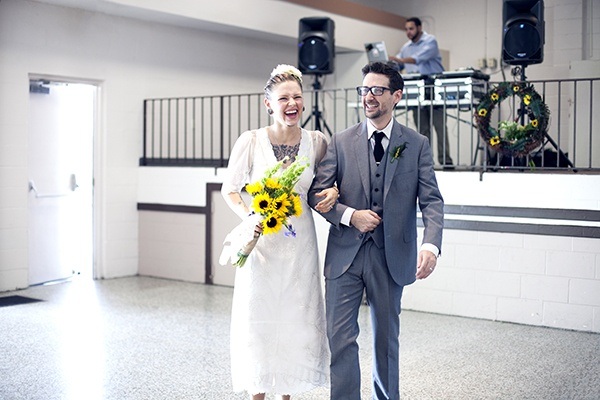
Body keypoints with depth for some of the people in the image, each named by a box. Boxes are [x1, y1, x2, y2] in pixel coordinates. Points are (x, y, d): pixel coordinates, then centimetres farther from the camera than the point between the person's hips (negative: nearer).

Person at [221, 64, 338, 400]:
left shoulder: (318, 142, -1)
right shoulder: (250, 141, -7)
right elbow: (230, 189, 1)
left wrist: (332, 192, -7)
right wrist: (249, 217, -16)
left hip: (300, 243, 2)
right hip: (261, 242, -2)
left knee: (297, 319, 8)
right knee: (258, 318, 3)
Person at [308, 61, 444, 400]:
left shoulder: (418, 145, 2)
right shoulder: (341, 142, 3)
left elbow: (432, 200, -6)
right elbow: (318, 192, 1)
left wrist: (431, 245, -22)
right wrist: (350, 215, -16)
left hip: (391, 255, 0)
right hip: (345, 253, 0)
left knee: (387, 337, 13)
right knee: (340, 337, 0)